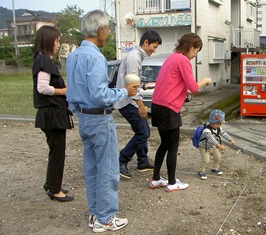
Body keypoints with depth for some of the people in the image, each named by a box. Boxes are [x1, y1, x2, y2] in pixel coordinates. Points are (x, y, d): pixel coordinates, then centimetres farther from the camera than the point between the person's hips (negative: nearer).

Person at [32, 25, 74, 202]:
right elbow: (42, 88, -25)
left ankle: (51, 184, 33)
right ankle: (55, 190, 14)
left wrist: (64, 88, 3)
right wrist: (65, 91, -13)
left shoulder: (44, 60, 14)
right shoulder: (44, 60, -16)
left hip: (54, 112, 10)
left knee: (56, 150, 19)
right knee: (58, 151, 1)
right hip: (53, 113, -10)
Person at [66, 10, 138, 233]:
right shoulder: (94, 57, -20)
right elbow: (99, 95, -24)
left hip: (83, 117, 9)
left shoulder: (73, 56, 9)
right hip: (100, 119, -9)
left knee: (91, 168, 16)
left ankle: (95, 213, 27)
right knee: (107, 170, 2)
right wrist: (124, 92, -12)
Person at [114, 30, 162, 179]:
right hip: (128, 102, -10)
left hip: (132, 101, 10)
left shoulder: (138, 56, 15)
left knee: (143, 131, 14)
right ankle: (122, 162, -3)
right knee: (143, 133, -10)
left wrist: (140, 103, 21)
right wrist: (140, 104, -22)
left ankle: (143, 162, 24)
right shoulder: (134, 57, -16)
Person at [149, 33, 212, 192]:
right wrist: (205, 81, 6)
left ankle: (156, 179, 23)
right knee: (173, 146, 3)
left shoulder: (172, 58, 16)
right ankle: (172, 183, 13)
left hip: (158, 105, 9)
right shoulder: (183, 61, -11)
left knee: (165, 144, 18)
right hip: (168, 108, -9)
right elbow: (193, 88, -13)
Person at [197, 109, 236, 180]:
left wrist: (231, 140, -11)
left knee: (218, 157, 12)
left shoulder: (219, 128, -7)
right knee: (206, 160, -19)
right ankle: (201, 172, -2)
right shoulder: (207, 130, -36)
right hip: (204, 147, -8)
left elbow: (224, 133, -3)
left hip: (213, 147, 8)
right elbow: (211, 139, -47)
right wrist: (219, 145, -57)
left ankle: (215, 168, 34)